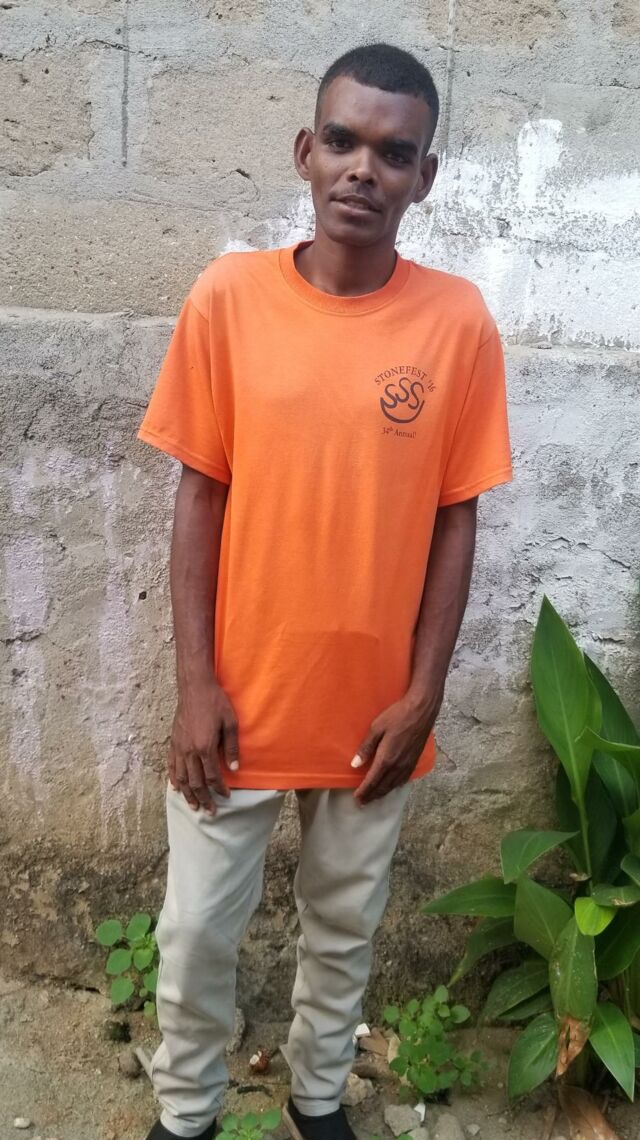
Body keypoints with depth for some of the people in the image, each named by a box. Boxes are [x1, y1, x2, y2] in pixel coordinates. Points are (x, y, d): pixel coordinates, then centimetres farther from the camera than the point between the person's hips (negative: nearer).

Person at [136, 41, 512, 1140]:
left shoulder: (458, 322, -7)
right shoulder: (229, 296, -8)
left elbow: (455, 519, -3)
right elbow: (199, 494, -5)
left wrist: (422, 696, -5)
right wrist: (195, 684, -8)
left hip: (373, 705, 1)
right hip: (239, 698, 0)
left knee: (345, 925, 20)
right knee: (196, 931, 14)